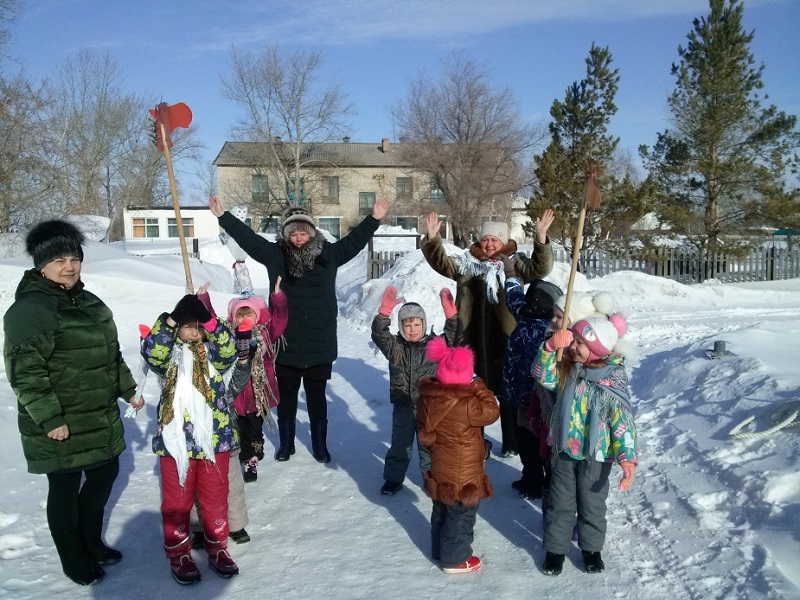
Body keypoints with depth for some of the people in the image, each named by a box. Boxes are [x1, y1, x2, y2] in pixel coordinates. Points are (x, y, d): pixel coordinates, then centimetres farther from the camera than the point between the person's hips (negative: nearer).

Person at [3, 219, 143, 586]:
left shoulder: (89, 302, 11)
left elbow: (111, 354, 19)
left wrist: (128, 389, 18)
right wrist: (49, 418, -24)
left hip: (101, 418, 8)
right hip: (60, 426, -8)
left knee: (105, 474, 20)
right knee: (65, 491, 8)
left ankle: (91, 543, 42)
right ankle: (75, 563, 28)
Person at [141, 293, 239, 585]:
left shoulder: (213, 350, 5)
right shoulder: (168, 353, 0)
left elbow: (228, 352, -15)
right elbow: (152, 350, -20)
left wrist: (212, 326, -26)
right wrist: (168, 322, -28)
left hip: (214, 438, 2)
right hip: (176, 440, -1)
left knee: (215, 499, 13)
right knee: (177, 501, 11)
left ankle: (217, 547, 31)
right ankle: (178, 554, 28)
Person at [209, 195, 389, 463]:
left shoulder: (328, 255, -2)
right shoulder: (275, 255, -2)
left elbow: (354, 240, 2)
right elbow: (247, 237, 1)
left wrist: (374, 218, -4)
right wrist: (222, 216, -1)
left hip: (319, 348, 0)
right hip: (285, 347, 0)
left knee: (317, 399, 15)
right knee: (286, 399, 15)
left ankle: (320, 445, 31)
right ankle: (286, 444, 33)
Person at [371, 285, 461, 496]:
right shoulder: (394, 346, -6)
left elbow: (452, 337, -18)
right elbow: (378, 333, -20)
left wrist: (450, 313, -34)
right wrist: (385, 310, -35)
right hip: (403, 405, 1)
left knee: (429, 446, 13)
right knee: (400, 445, 14)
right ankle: (393, 478, 30)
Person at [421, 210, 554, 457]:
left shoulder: (514, 264, 2)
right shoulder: (466, 263, 6)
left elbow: (539, 269, -11)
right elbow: (442, 263, -3)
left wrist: (541, 237, -26)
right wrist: (432, 237, -19)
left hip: (505, 341, -1)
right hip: (473, 342, 2)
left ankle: (511, 442, 27)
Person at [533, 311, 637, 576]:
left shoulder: (614, 384, -18)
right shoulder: (569, 369, -5)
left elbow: (623, 423, -17)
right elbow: (544, 376, -11)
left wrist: (627, 458, -26)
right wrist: (550, 348, -25)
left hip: (596, 456, -3)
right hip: (564, 451, 3)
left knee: (592, 504, 15)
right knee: (560, 503, 14)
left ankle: (591, 548, 37)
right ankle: (555, 548, 30)